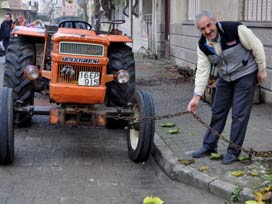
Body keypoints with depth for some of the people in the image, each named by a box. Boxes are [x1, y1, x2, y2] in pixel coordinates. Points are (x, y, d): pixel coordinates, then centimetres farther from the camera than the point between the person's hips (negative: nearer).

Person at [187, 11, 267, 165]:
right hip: (224, 78, 5)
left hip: (245, 75, -5)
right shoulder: (203, 45, -13)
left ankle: (234, 151, 8)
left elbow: (256, 46, -17)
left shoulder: (235, 29, -28)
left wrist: (262, 69, -10)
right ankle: (209, 146, 23)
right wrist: (197, 96, -19)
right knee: (218, 112, 11)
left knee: (239, 114, -4)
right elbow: (202, 70, -12)